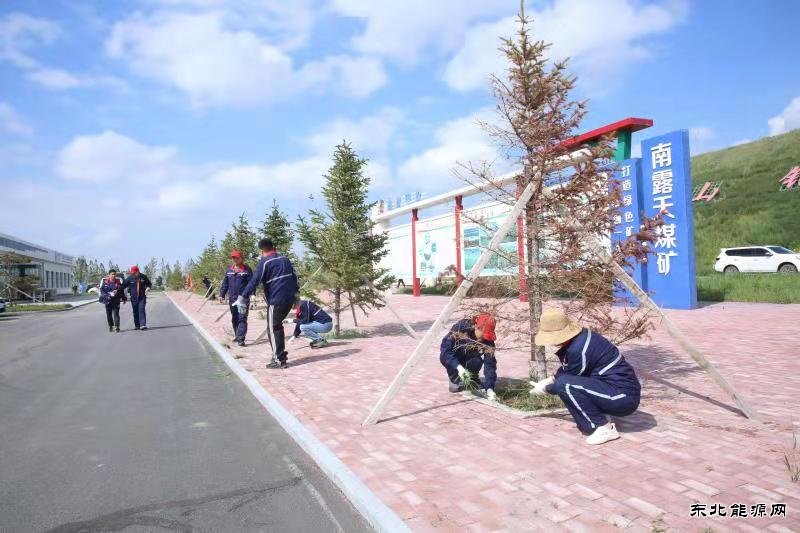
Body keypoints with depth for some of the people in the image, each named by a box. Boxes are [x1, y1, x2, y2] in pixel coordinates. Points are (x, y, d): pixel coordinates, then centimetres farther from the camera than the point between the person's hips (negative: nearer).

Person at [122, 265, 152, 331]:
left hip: (142, 297, -2)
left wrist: (148, 288, -8)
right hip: (133, 298, 2)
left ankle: (143, 325, -17)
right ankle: (137, 325, 18)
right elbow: (123, 285, 4)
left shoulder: (143, 277, -2)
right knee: (135, 312, 8)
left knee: (141, 310, -13)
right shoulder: (129, 278, -2)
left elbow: (149, 284, 12)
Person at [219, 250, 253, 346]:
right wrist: (222, 294, 11)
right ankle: (237, 336, 26)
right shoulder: (229, 270, 12)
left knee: (242, 318, -9)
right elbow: (225, 283, 16)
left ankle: (240, 338, -14)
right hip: (232, 298, 6)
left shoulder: (247, 270, -3)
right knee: (234, 319, 14)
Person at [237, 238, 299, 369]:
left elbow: (254, 281, -14)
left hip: (276, 300, -7)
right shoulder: (284, 259, 14)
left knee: (273, 329, 0)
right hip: (289, 299, 7)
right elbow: (294, 276, 21)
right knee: (278, 326, 20)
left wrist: (242, 297, -14)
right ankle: (280, 354, 24)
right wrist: (296, 292, 32)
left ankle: (279, 360, 0)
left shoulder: (264, 262, -8)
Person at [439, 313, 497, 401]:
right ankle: (454, 379, -8)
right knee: (444, 357, -35)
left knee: (477, 362, -32)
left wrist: (489, 389, -38)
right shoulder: (460, 328, -34)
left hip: (469, 358, 1)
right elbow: (445, 351, -36)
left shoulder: (488, 340, -26)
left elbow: (490, 364, -27)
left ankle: (473, 378, 0)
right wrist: (459, 367, -50)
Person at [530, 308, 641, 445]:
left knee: (564, 385, -23)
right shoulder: (581, 335, 3)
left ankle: (604, 428, -11)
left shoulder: (578, 350, -24)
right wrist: (551, 379, 17)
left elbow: (565, 381, -9)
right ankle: (595, 419, 9)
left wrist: (545, 389, 6)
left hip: (623, 397, -10)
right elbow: (566, 368, 22)